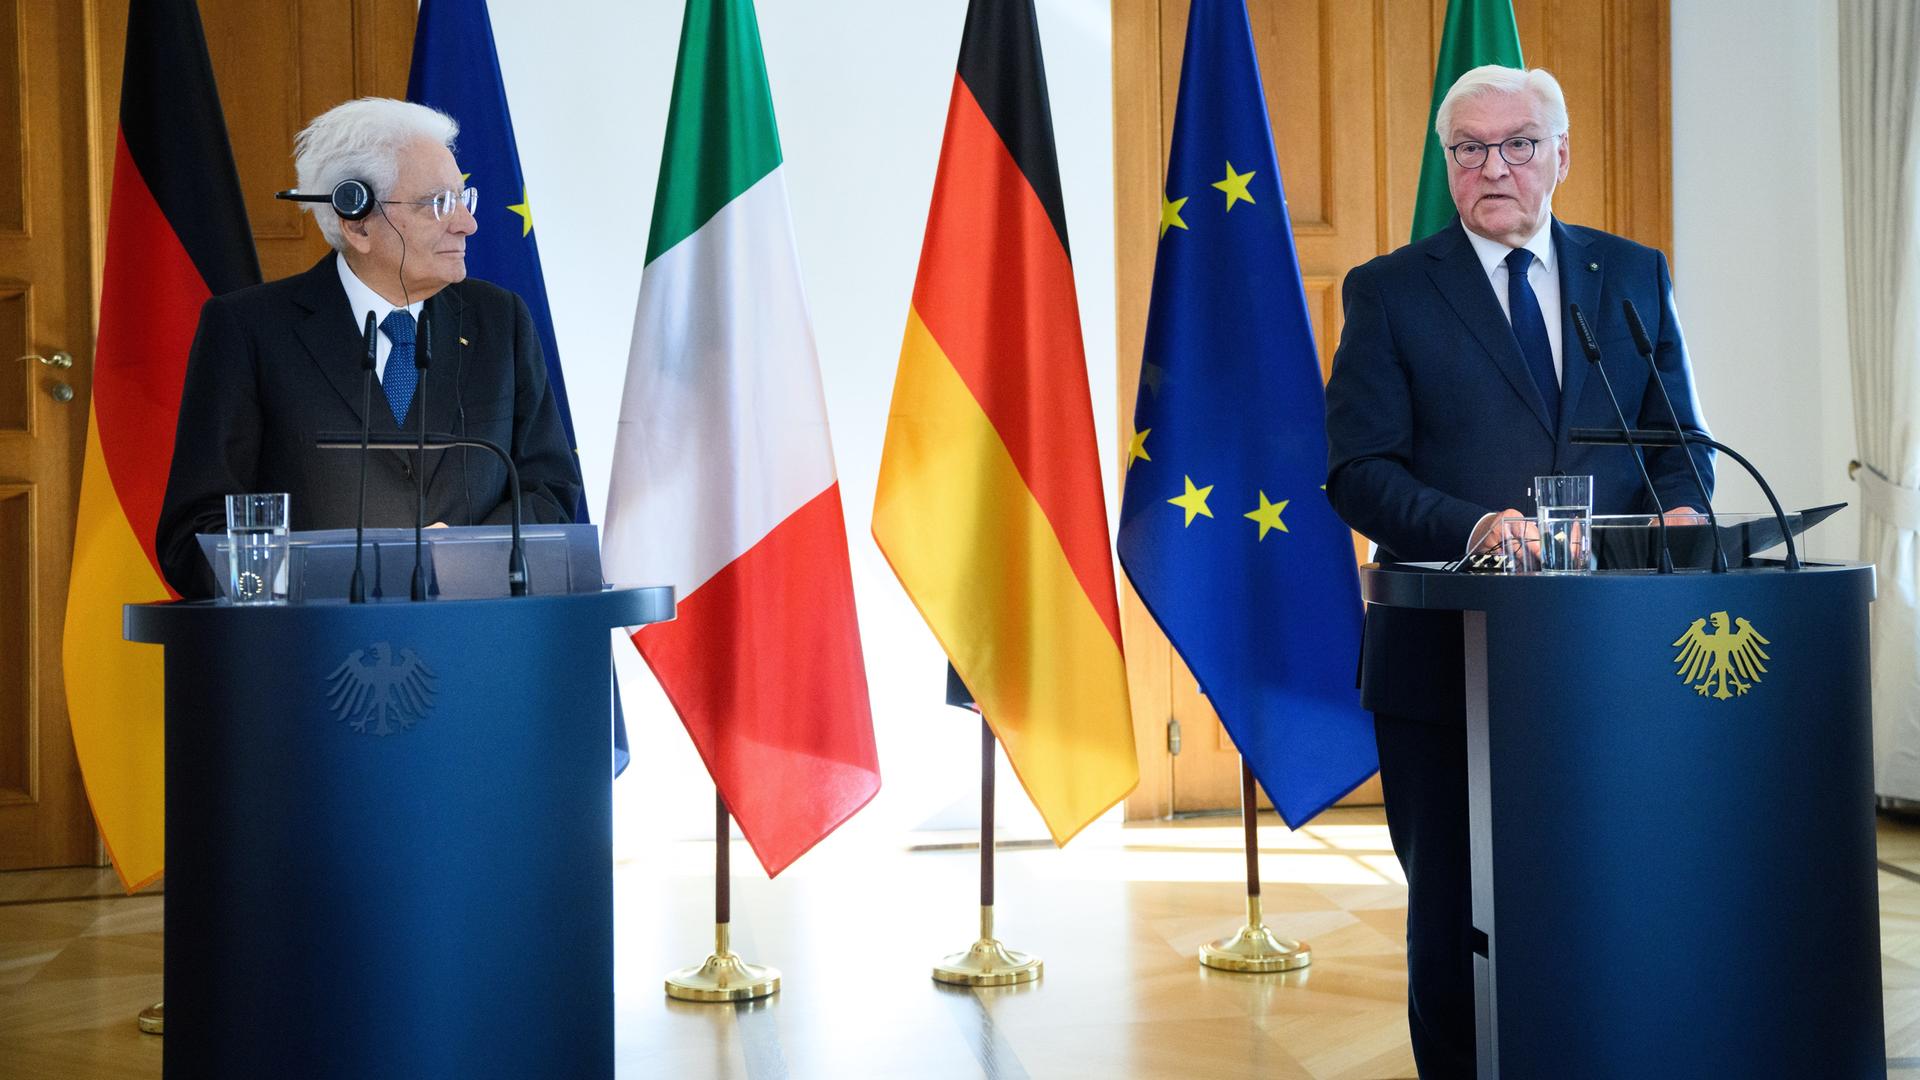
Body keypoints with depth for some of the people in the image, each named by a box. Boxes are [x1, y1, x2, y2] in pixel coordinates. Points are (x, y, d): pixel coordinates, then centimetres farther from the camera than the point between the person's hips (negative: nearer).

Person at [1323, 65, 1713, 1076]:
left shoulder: (1634, 274, 12)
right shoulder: (1388, 292, 2)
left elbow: (1680, 441, 11)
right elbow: (1358, 473, -6)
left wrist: (1677, 512, -12)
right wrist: (1475, 526, -22)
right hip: (1448, 655, -2)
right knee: (1453, 912, 8)